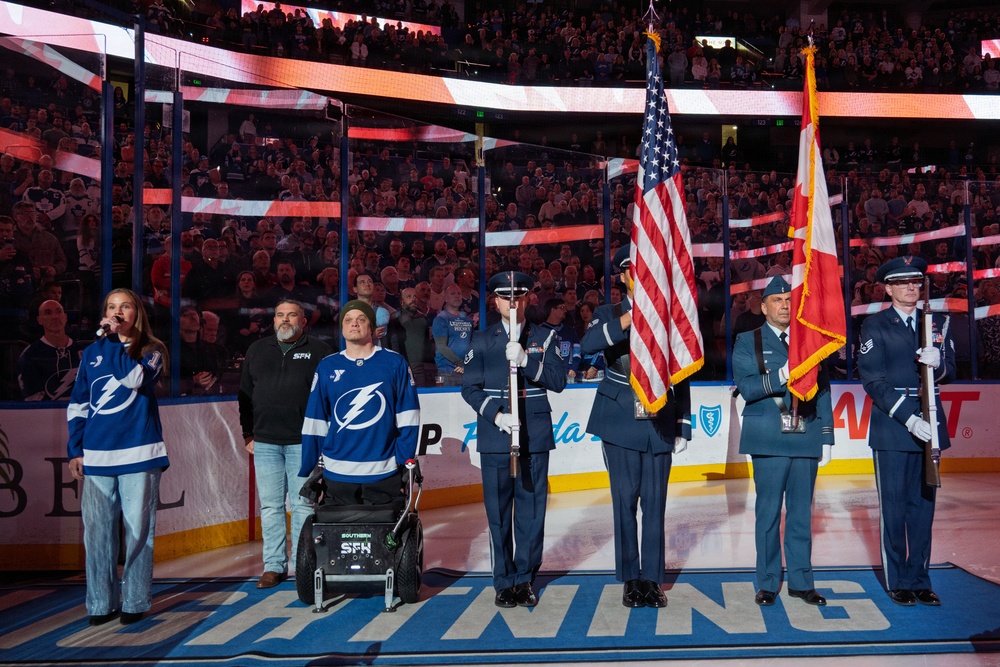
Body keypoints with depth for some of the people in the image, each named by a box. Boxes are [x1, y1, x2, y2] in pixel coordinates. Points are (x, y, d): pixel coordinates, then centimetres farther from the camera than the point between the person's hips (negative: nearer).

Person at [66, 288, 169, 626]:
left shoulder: (152, 351, 5)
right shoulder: (92, 353, 13)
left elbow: (133, 377, -17)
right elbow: (78, 404, 15)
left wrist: (114, 339, -10)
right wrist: (75, 449, 9)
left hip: (139, 454, -3)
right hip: (97, 456, 3)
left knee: (138, 530, 0)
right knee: (97, 531, 2)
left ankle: (135, 601, 8)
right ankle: (101, 602, 12)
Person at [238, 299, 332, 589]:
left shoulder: (319, 351, 4)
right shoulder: (257, 351, 15)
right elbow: (245, 395, 16)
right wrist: (248, 434, 10)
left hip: (303, 442, -3)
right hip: (265, 442, 3)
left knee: (303, 504, -1)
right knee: (270, 505, 6)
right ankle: (274, 565, 13)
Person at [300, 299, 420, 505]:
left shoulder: (395, 363, 1)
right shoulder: (326, 367, 5)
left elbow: (407, 419, 0)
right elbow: (314, 424, 5)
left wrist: (406, 465, -6)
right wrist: (307, 472, 4)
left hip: (384, 474, -1)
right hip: (337, 476, 2)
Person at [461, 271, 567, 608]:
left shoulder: (544, 337, 9)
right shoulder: (481, 340, 9)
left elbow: (559, 381, -3)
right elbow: (470, 388, 4)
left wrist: (525, 360, -17)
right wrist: (496, 415, -11)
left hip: (535, 436, 0)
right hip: (494, 437, 0)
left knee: (531, 510, 2)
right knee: (498, 511, 2)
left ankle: (525, 578, 15)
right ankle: (504, 582, 13)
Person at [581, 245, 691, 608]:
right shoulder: (608, 315, 5)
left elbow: (681, 377, 10)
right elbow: (588, 345, -18)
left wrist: (683, 425, 5)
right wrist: (630, 318, -30)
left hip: (659, 423, 1)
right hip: (620, 421, -1)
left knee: (655, 502, 2)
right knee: (625, 500, 1)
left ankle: (652, 579, 10)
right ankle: (630, 579, 11)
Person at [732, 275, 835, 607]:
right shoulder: (747, 342, 5)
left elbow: (823, 391, 12)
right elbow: (747, 388, -7)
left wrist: (827, 436, 8)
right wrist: (780, 376, -22)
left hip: (806, 439, 3)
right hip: (769, 440, -3)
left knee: (801, 512, 7)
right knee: (769, 512, 1)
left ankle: (801, 581, 16)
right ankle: (768, 583, 11)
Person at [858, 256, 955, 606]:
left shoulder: (938, 323, 12)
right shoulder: (875, 325, -1)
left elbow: (950, 372, 10)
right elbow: (874, 381, -8)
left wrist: (937, 364, -14)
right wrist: (908, 417, -17)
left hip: (929, 426, 4)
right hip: (891, 427, -4)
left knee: (923, 505, 8)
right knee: (894, 507, 1)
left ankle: (920, 580, 17)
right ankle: (898, 582, 12)